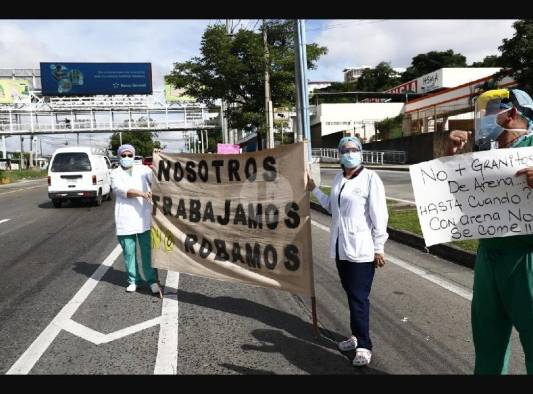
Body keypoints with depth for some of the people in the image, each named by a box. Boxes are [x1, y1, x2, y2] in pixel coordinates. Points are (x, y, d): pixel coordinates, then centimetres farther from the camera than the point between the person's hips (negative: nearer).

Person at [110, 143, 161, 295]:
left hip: (144, 216, 0)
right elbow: (121, 189, -9)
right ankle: (133, 280, 19)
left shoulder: (143, 170, 11)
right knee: (129, 251, 5)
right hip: (125, 218, 1)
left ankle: (152, 280, 5)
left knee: (148, 250, -2)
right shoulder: (115, 173, 9)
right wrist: (141, 193, -24)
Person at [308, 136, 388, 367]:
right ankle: (357, 336, 30)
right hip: (340, 247, 6)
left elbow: (379, 215, -11)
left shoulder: (370, 178, -10)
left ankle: (364, 346, 10)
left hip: (361, 249, -6)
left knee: (359, 297, -2)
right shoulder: (338, 178, 10)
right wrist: (313, 190, 15)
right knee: (351, 294, 15)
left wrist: (379, 247, -11)